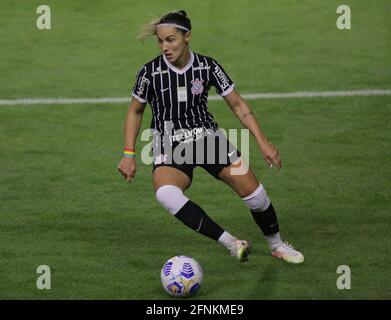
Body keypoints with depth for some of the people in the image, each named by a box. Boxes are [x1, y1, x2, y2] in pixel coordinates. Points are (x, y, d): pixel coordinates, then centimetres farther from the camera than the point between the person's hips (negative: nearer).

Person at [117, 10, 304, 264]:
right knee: (165, 193, -34)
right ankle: (230, 243, -32)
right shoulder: (151, 72, -9)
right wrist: (129, 155, 1)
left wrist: (263, 142, -6)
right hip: (169, 145, -1)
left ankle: (277, 245, 18)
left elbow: (238, 105, 1)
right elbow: (135, 112, 7)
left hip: (207, 136, 2)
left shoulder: (207, 66, -8)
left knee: (252, 190, -12)